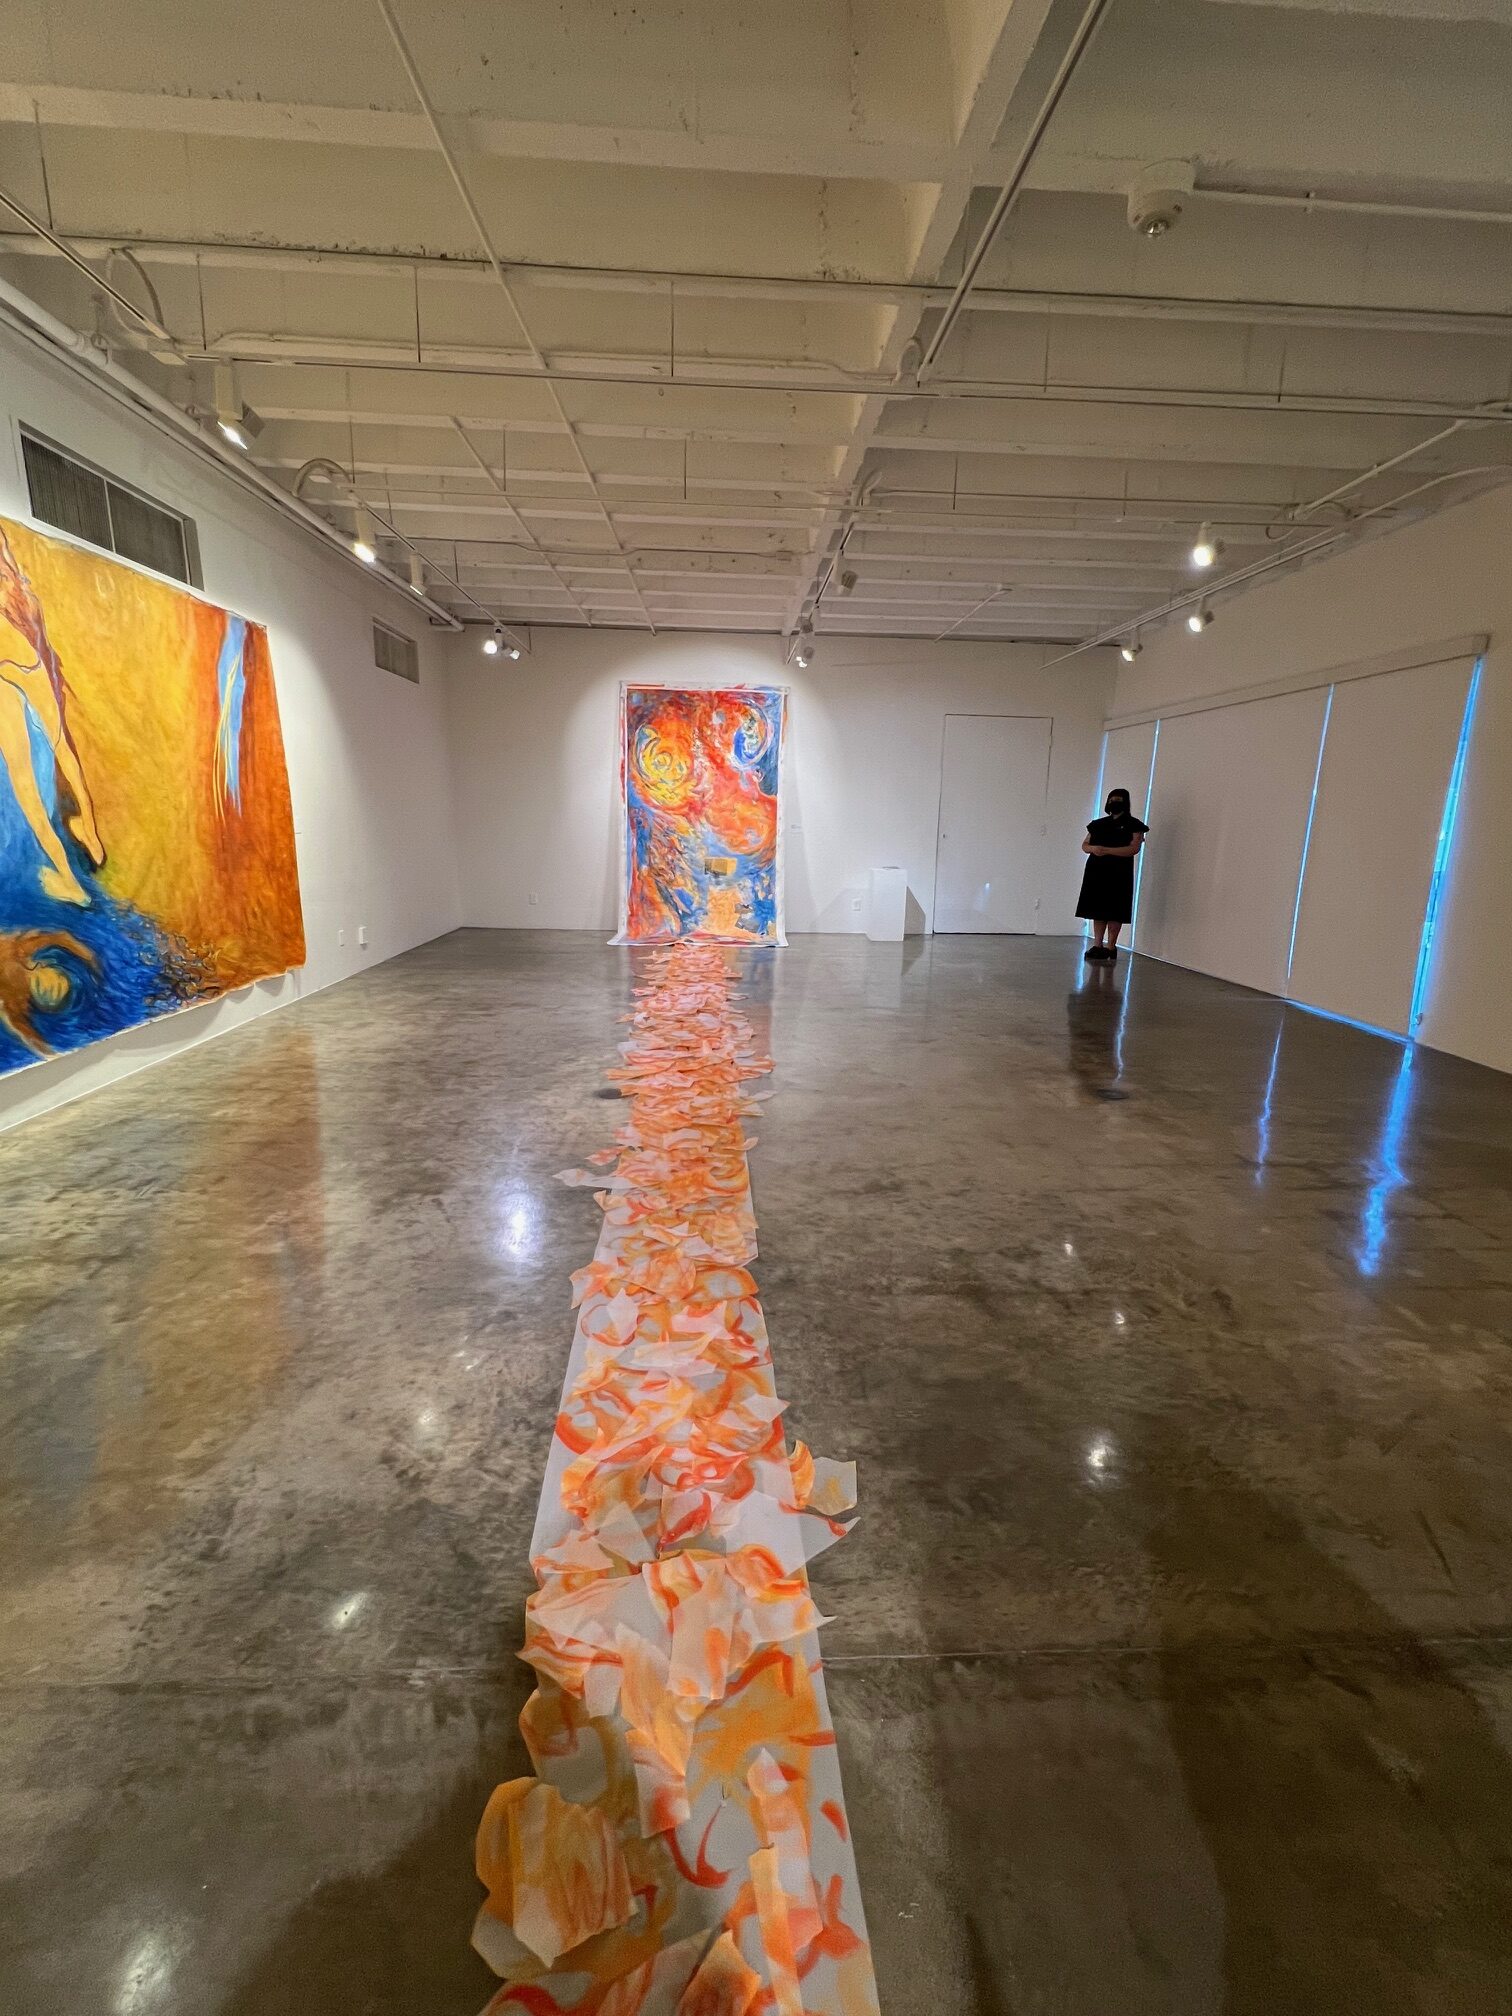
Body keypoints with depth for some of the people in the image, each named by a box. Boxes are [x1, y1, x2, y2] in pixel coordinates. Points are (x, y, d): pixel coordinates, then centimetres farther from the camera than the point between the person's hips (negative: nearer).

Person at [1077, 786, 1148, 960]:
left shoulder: (1133, 825, 2)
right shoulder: (1098, 824, 17)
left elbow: (1134, 848, -10)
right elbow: (1085, 844, 17)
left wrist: (1107, 850, -19)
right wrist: (1093, 849, -8)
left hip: (1118, 874, -5)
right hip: (1096, 871, 5)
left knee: (1114, 912, -5)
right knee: (1097, 909, 3)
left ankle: (1110, 947, -2)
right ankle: (1097, 945, 7)